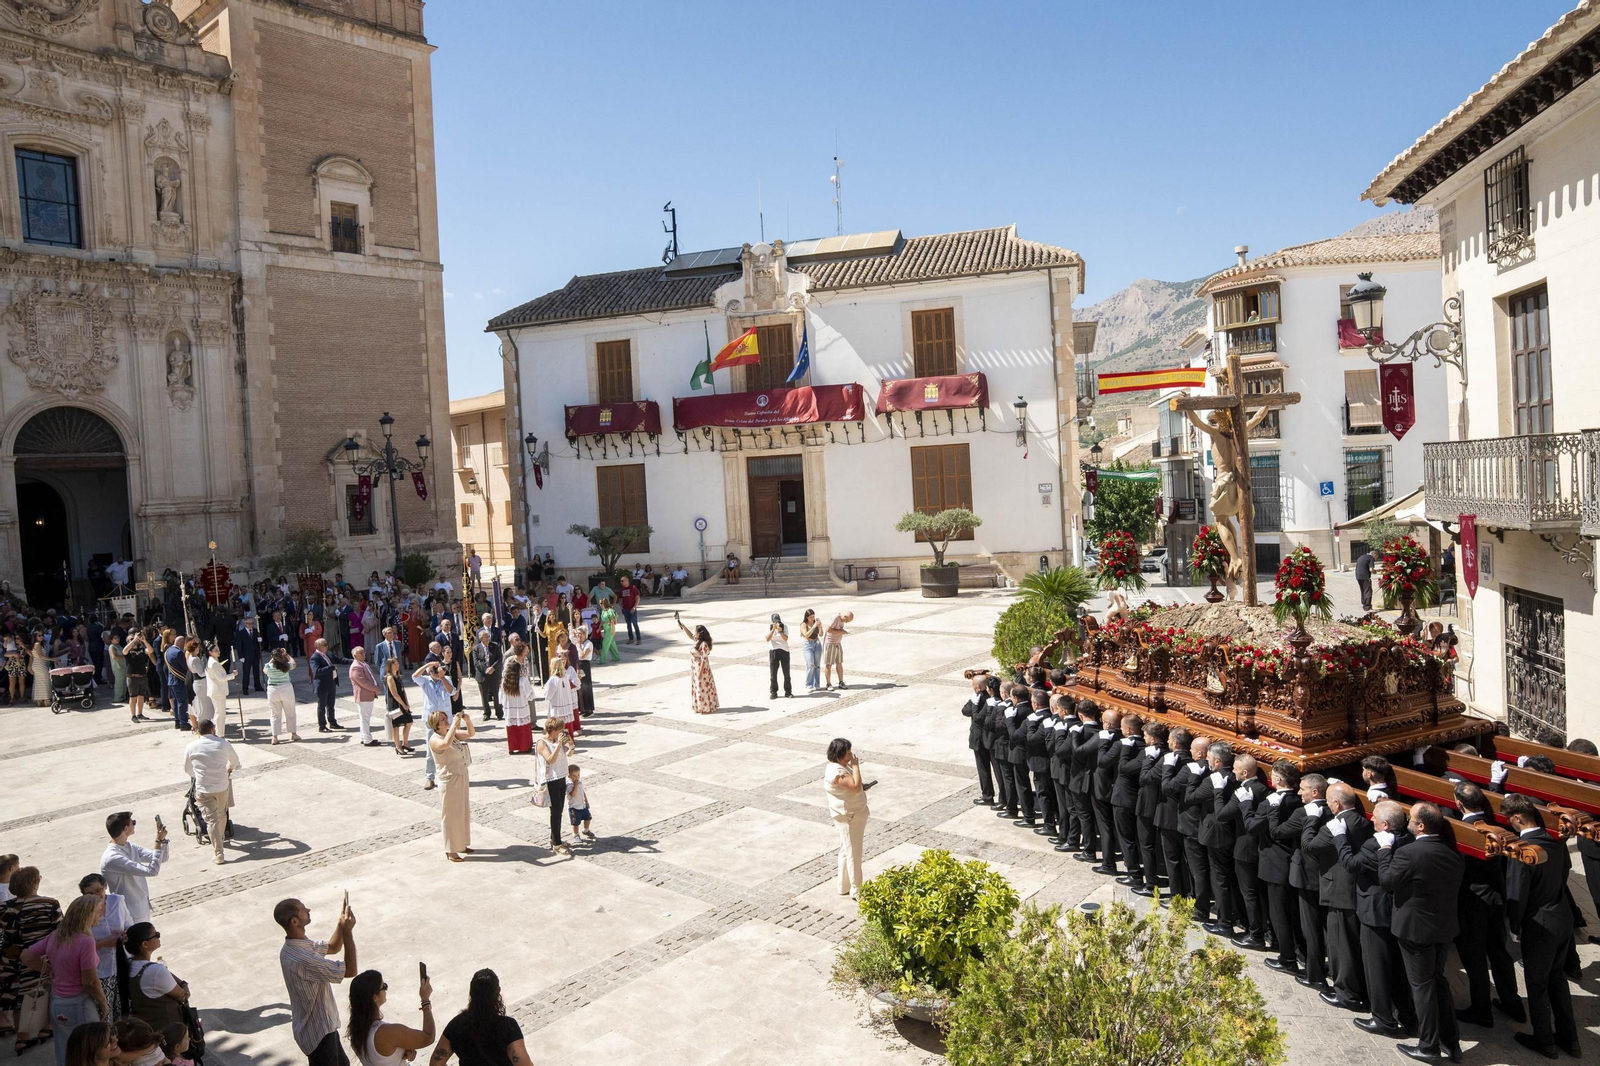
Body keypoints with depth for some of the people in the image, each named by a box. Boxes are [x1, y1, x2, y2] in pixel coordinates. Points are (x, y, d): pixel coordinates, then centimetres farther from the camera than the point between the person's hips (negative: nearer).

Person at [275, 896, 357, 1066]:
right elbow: (350, 969, -28)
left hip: (323, 1024, 10)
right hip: (317, 1031, -10)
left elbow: (332, 947, 12)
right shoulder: (303, 959, -35)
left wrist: (341, 924, -5)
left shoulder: (297, 945, -3)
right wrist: (348, 931, -26)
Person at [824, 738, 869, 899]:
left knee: (846, 851, 19)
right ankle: (856, 890, 9)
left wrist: (862, 787, 7)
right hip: (847, 817, -11)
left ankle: (844, 887, 30)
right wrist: (856, 766, -25)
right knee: (853, 853, -1)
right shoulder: (836, 772, -26)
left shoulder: (842, 766, 7)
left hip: (854, 814, 11)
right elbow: (855, 786, -34)